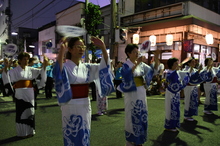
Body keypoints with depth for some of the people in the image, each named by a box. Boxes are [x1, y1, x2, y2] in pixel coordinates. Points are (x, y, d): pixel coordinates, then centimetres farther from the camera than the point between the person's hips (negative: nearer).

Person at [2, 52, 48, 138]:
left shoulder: (30, 70, 7)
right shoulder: (15, 71, -3)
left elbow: (40, 72, 4)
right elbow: (7, 77, -14)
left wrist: (44, 66, -13)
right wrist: (5, 67, -28)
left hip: (30, 94, 4)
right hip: (20, 94, -3)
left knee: (30, 112, 9)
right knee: (21, 113, 2)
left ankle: (30, 131, 23)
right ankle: (21, 133, 17)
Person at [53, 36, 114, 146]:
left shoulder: (87, 67, 5)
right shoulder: (65, 66, -11)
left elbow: (104, 67, -7)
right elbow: (57, 72, -34)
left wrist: (103, 48, -20)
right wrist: (62, 50, -46)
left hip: (85, 106, 5)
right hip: (71, 107, -5)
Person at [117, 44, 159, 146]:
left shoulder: (141, 64, 8)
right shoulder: (126, 65, -10)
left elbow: (153, 70, 6)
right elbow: (127, 75, -30)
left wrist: (156, 59, -8)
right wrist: (137, 63, -33)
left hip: (141, 92, 7)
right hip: (131, 93, -6)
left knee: (141, 115, 13)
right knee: (133, 117, 2)